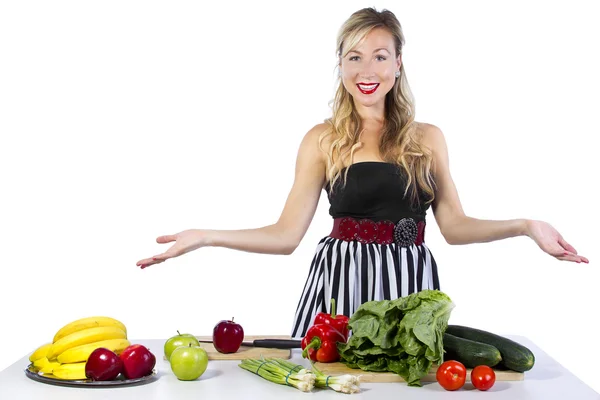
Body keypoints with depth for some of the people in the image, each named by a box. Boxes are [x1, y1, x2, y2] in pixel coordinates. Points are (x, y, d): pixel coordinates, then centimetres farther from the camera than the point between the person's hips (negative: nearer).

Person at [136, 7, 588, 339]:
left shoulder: (428, 138, 8)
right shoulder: (322, 140, 2)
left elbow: (454, 225, 10)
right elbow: (286, 234, -1)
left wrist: (525, 225, -1)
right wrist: (206, 237, -10)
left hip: (410, 282, 2)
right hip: (340, 281, -1)